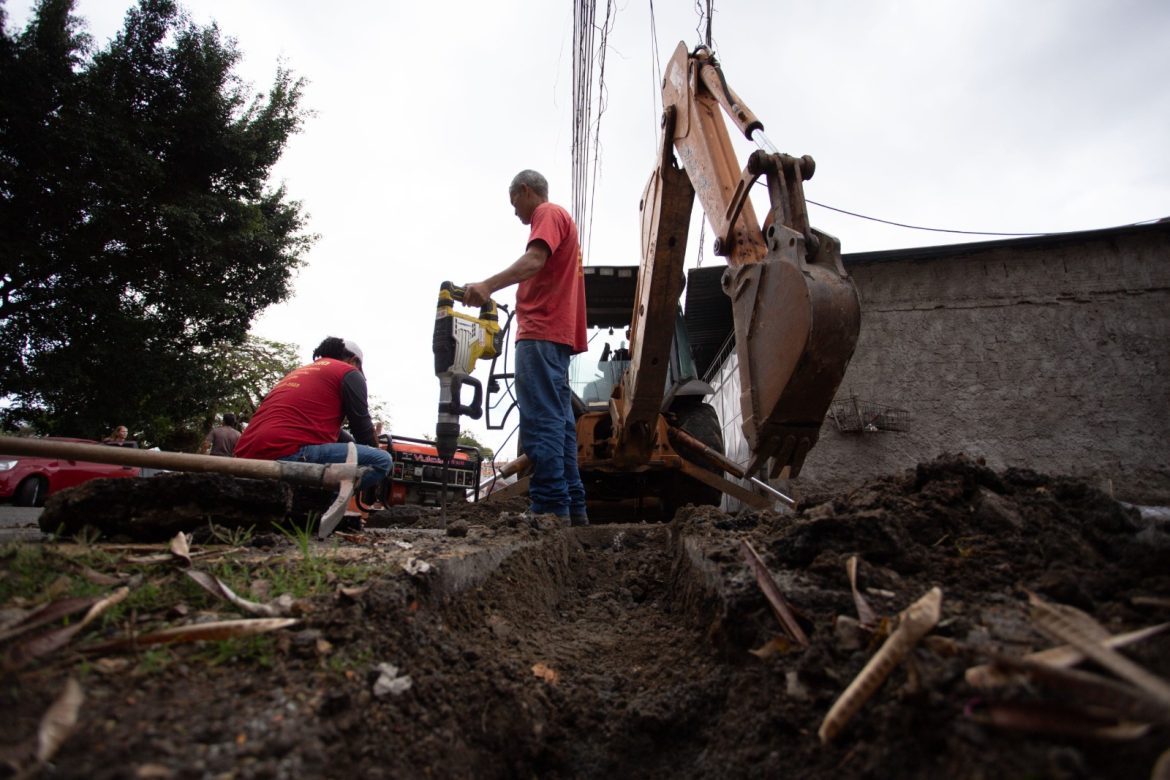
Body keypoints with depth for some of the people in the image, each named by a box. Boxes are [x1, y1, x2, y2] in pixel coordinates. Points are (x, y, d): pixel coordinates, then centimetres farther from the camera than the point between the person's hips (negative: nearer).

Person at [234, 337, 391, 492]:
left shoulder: (299, 372, 33)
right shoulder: (348, 372, 8)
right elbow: (362, 426, 8)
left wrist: (356, 447, 44)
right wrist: (374, 451, 28)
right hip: (289, 454, -9)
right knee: (382, 460, -9)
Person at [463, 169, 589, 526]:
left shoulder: (549, 213, 1)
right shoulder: (561, 218, 30)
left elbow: (534, 260, -19)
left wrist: (488, 285, -33)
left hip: (541, 334, -10)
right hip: (559, 334, 10)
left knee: (541, 422, -15)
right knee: (559, 422, 7)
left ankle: (550, 509, -17)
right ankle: (573, 509, 8)